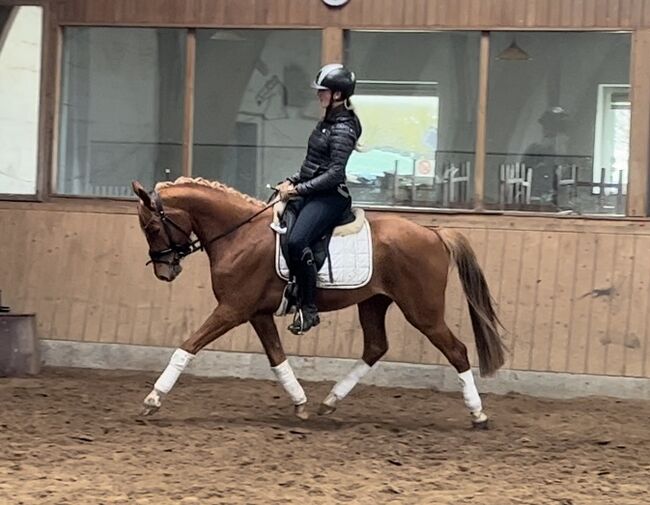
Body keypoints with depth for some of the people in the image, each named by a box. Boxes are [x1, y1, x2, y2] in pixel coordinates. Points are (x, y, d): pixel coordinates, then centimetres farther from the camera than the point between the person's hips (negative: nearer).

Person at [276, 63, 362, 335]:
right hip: (312, 193, 11)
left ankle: (309, 309, -22)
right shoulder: (327, 122, 14)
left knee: (297, 242, -30)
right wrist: (292, 181, 8)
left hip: (330, 197, -11)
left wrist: (299, 189, -19)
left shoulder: (343, 129, -15)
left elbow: (335, 173, -20)